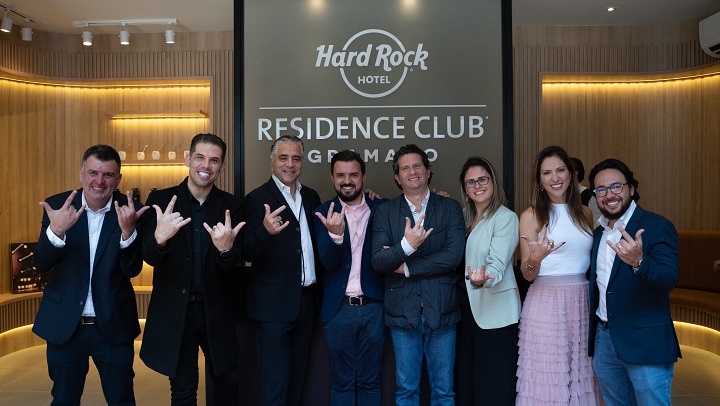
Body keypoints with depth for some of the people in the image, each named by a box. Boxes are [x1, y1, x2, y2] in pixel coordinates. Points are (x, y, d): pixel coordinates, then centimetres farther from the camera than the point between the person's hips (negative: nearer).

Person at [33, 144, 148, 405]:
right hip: (64, 325, 1)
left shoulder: (130, 210, -9)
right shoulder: (58, 206, -6)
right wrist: (56, 231, -31)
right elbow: (41, 264, -11)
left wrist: (128, 231, -32)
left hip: (113, 325, -1)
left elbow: (132, 270, -13)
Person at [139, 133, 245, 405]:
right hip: (174, 311, -1)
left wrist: (226, 248, -33)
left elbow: (232, 265, -9)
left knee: (227, 383, 17)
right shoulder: (161, 199, -6)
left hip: (216, 311, 1)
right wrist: (159, 237, -36)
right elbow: (149, 257, -12)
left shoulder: (230, 205, -4)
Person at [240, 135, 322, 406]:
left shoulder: (311, 197, 8)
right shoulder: (257, 199, -9)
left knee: (297, 376, 18)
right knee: (275, 380, 4)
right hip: (274, 303, -5)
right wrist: (265, 231, -36)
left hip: (307, 301, 6)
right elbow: (247, 253, -17)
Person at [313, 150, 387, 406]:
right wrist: (335, 234, -33)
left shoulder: (381, 209, 0)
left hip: (373, 307, 1)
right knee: (342, 382, 13)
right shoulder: (325, 214, -3)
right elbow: (328, 261, -14)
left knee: (370, 382, 14)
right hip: (339, 309, -1)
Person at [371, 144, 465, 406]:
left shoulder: (450, 208, 1)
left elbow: (454, 255, -12)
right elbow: (377, 262, -8)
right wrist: (405, 246, -27)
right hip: (402, 312, 0)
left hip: (441, 311, 0)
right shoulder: (385, 212, 2)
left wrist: (406, 267, -11)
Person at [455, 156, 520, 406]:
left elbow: (498, 264, -21)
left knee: (494, 385, 1)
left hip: (495, 310, -6)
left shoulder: (506, 218, -10)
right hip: (466, 306, 6)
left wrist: (483, 279, -39)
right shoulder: (463, 216, 11)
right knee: (465, 376, 14)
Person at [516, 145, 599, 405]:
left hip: (583, 302, 4)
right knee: (548, 377, 1)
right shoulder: (531, 215, -4)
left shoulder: (584, 213, 10)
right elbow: (527, 274, -8)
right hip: (547, 303, -4)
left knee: (580, 377, 10)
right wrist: (535, 260, -27)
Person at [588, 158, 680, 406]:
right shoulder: (599, 232, 9)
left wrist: (638, 262, -41)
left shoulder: (658, 227, -10)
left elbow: (669, 280, -23)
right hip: (604, 339, 6)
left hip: (645, 343, -6)